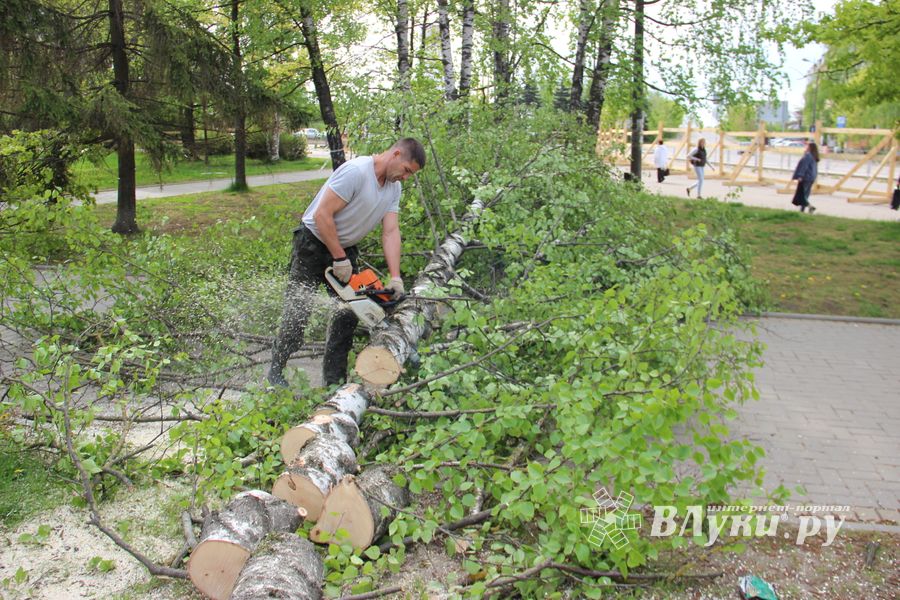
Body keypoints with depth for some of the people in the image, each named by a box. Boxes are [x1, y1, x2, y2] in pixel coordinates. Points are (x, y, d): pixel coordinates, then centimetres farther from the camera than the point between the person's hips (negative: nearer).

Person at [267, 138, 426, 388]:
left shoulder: (394, 188, -2)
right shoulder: (356, 171, -27)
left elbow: (390, 233, -6)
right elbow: (322, 215, -28)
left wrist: (395, 277, -16)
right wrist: (340, 260, -25)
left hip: (346, 248, 7)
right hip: (313, 243, -7)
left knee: (348, 314, 4)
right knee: (298, 310, 0)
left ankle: (334, 380, 15)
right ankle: (276, 371, 20)